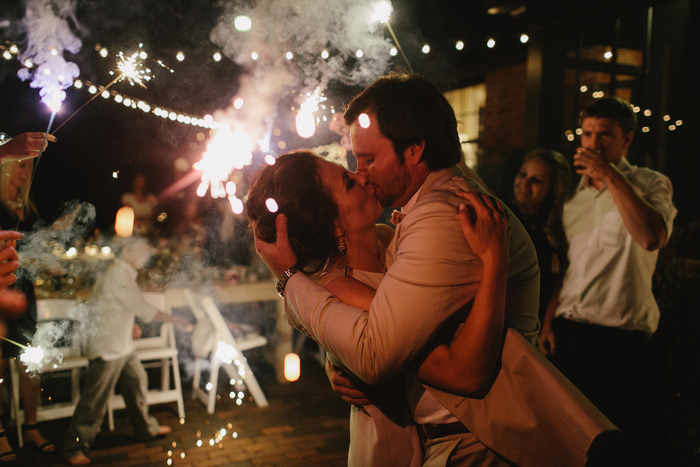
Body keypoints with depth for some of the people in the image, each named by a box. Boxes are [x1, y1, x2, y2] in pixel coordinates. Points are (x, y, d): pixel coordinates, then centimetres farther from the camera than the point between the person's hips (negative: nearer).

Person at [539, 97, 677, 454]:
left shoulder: (649, 184, -3)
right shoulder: (575, 193, 13)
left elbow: (653, 237, -26)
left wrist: (610, 177, -21)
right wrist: (550, 320, 11)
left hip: (620, 335, -5)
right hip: (567, 329, 5)